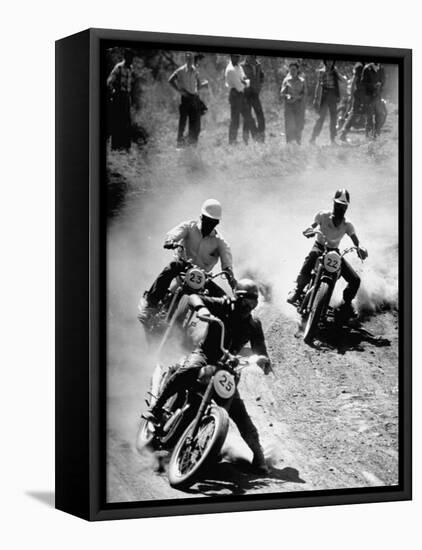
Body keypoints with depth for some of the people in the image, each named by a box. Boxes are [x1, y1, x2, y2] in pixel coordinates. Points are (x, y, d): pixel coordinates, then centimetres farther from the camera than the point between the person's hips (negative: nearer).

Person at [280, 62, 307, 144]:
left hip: (299, 104, 0)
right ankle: (289, 143, -7)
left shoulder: (302, 81, 6)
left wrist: (296, 97, -17)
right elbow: (282, 93, 5)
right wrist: (287, 96, -17)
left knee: (299, 124, -3)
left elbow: (304, 94, 1)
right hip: (289, 105, 0)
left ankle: (298, 142, 5)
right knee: (289, 124, -8)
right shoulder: (286, 80, 7)